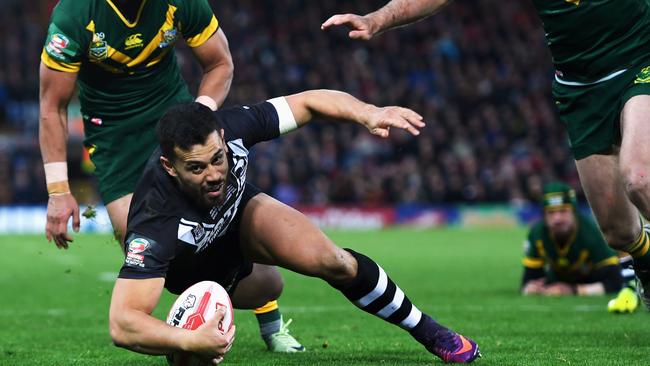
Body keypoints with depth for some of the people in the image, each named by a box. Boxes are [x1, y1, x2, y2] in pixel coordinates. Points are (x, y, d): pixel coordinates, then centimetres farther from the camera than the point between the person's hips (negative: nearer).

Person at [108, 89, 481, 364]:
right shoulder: (156, 218, -47)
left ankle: (429, 331, 4)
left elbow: (307, 102, -20)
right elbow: (122, 323, -50)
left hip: (239, 210, 2)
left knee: (332, 261, -17)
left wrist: (368, 113, -38)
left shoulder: (228, 129, -36)